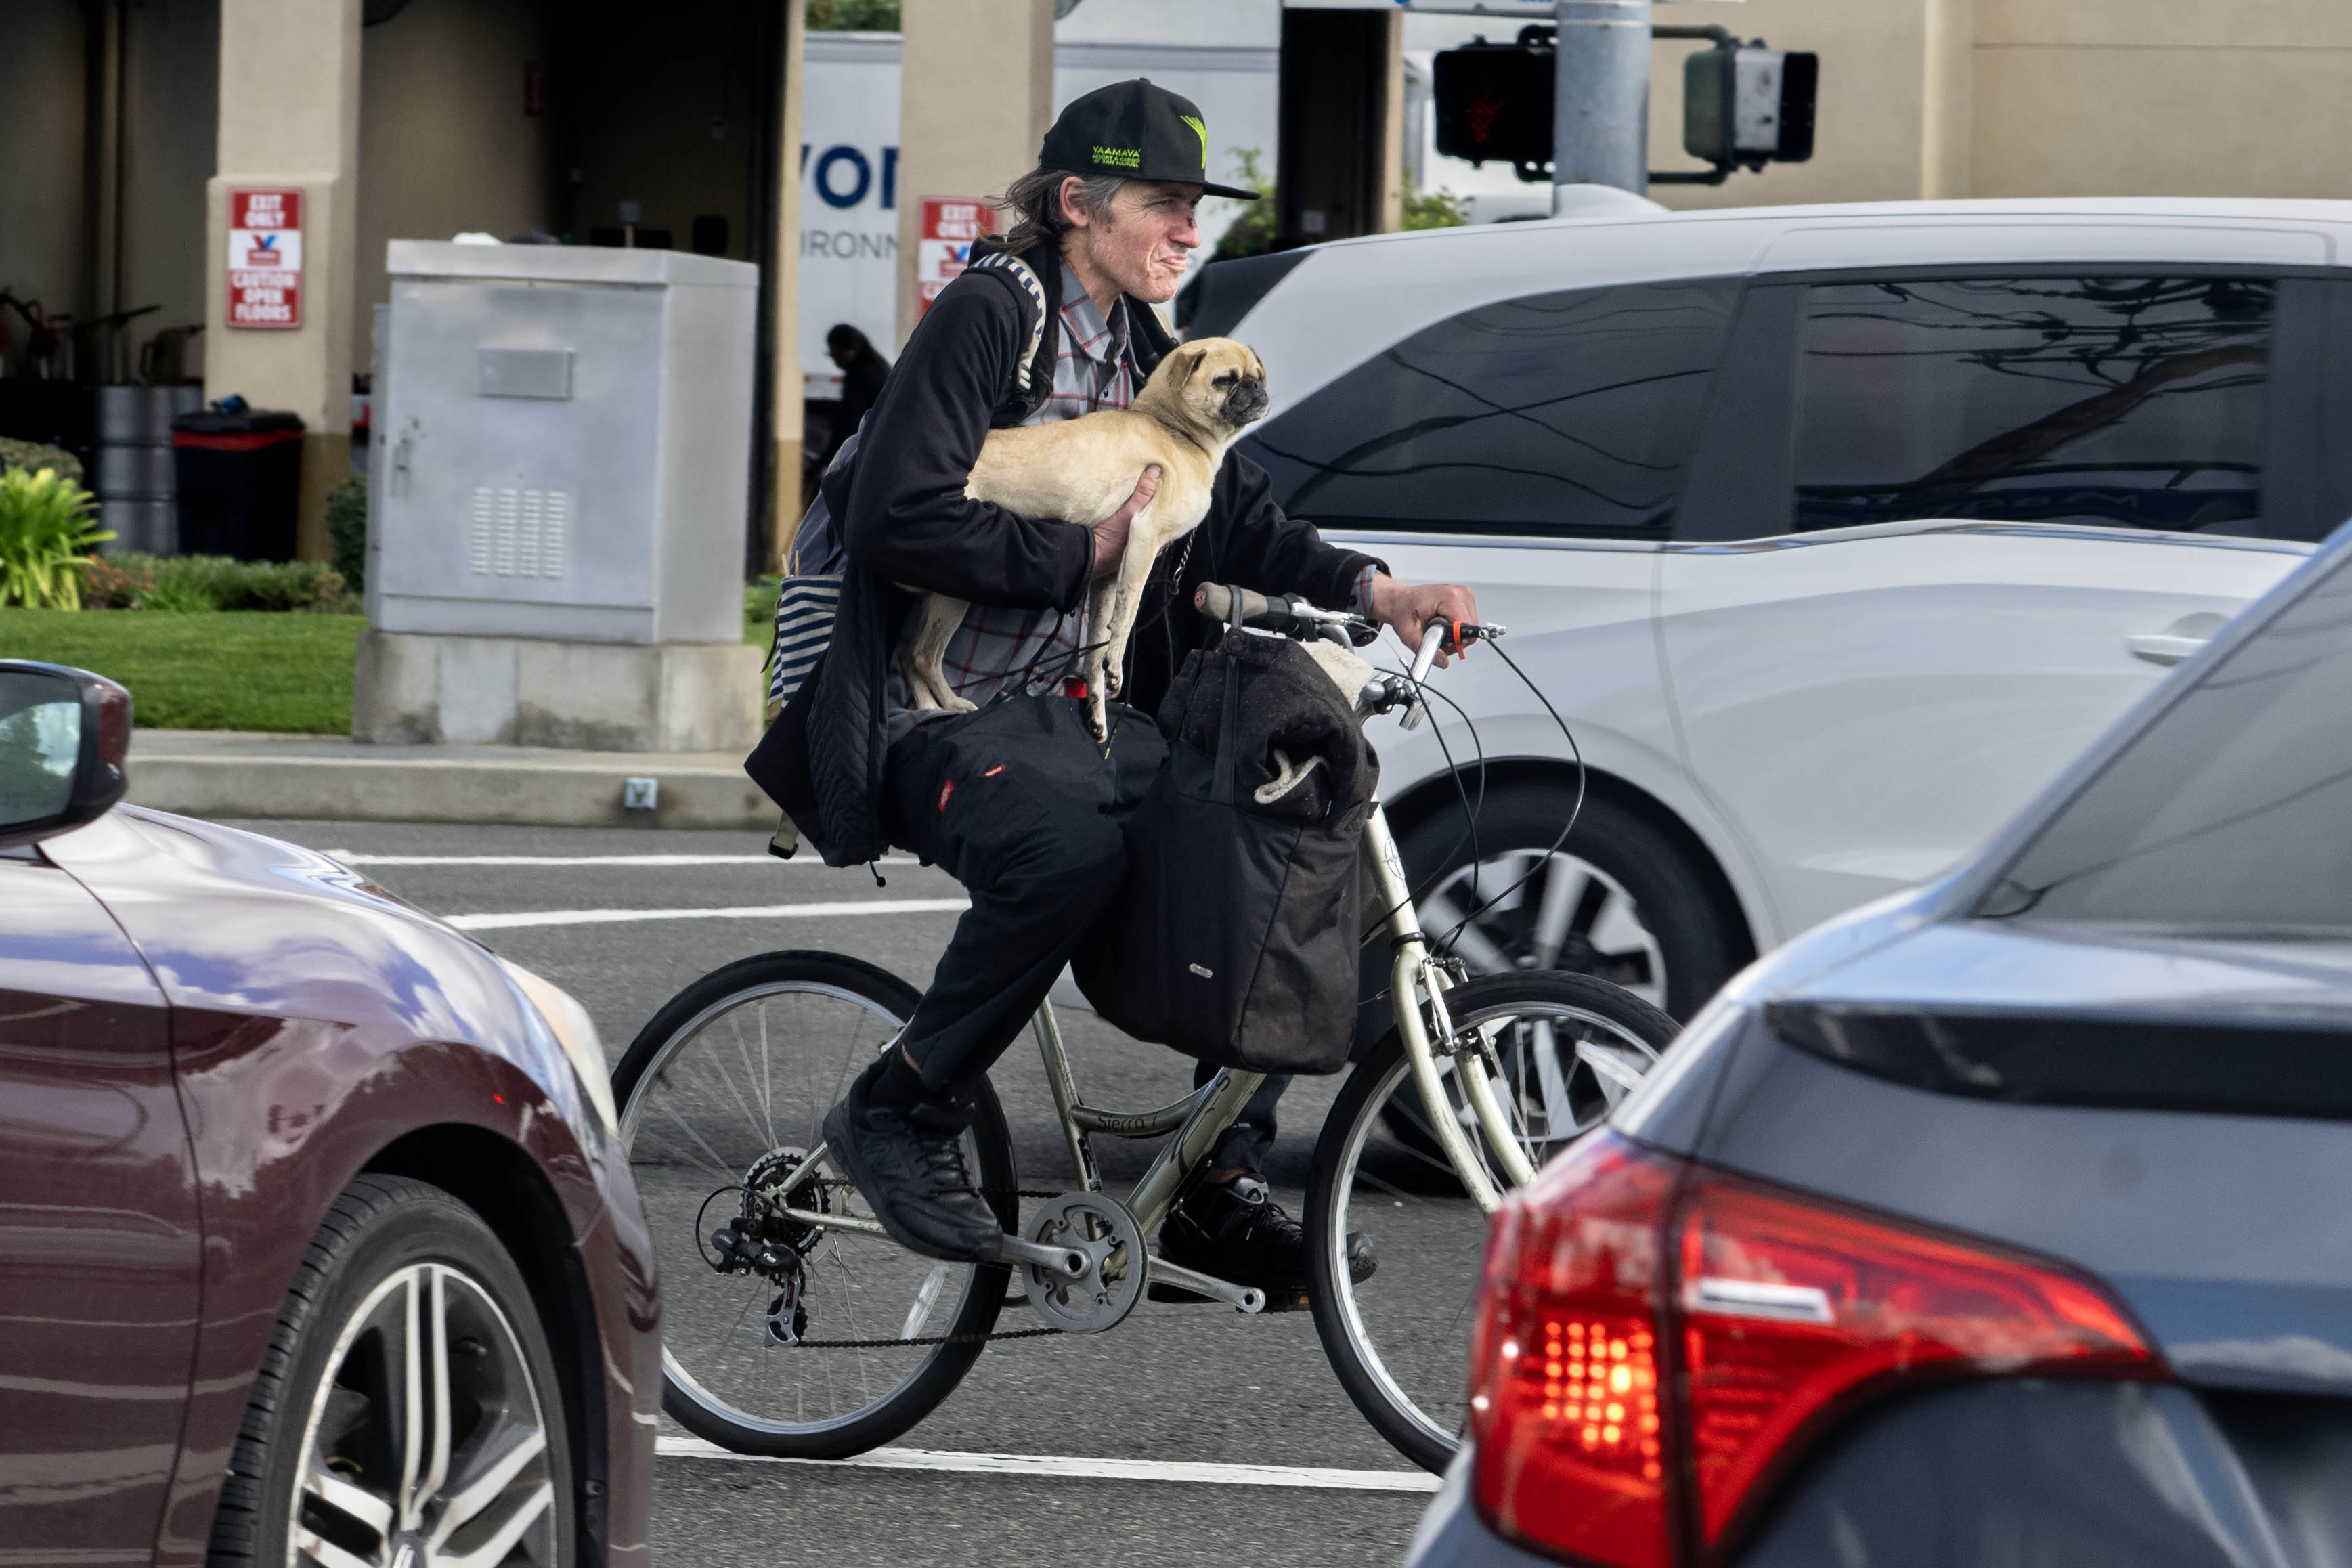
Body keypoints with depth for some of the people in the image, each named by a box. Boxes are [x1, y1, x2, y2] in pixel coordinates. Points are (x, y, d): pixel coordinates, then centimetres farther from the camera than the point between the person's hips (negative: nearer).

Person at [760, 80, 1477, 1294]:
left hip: (1078, 712, 8)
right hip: (941, 709, -8)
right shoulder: (987, 318, -10)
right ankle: (902, 1110, -19)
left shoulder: (1148, 351, 15)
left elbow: (1240, 523, 16)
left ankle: (1219, 1191, -2)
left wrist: (1373, 590, 0)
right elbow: (901, 521, -20)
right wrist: (1082, 554, -16)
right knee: (1070, 847, -37)